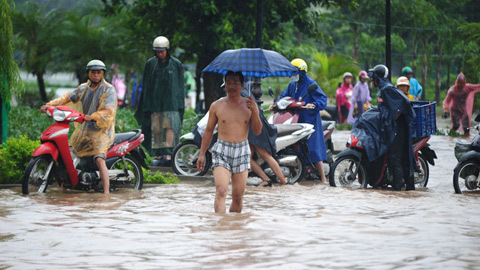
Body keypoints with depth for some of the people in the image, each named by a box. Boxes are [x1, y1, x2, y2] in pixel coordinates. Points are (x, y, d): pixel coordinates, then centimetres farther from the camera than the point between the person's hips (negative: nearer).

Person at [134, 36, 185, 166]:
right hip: (155, 102, 2)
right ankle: (158, 155, 6)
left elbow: (180, 87, 7)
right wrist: (146, 105, 5)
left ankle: (168, 155, -17)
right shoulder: (150, 64, 8)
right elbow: (145, 86, 10)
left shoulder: (176, 64, 4)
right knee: (156, 129, 1)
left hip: (171, 102, -2)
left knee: (170, 127, -13)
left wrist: (181, 105, 2)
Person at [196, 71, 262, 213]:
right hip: (222, 150, -2)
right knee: (221, 191, -19)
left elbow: (257, 131, 1)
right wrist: (202, 154, 10)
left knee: (238, 196, 4)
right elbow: (208, 131, 12)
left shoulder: (249, 105, 5)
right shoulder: (217, 106, 3)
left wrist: (255, 112, -14)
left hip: (242, 152, 2)